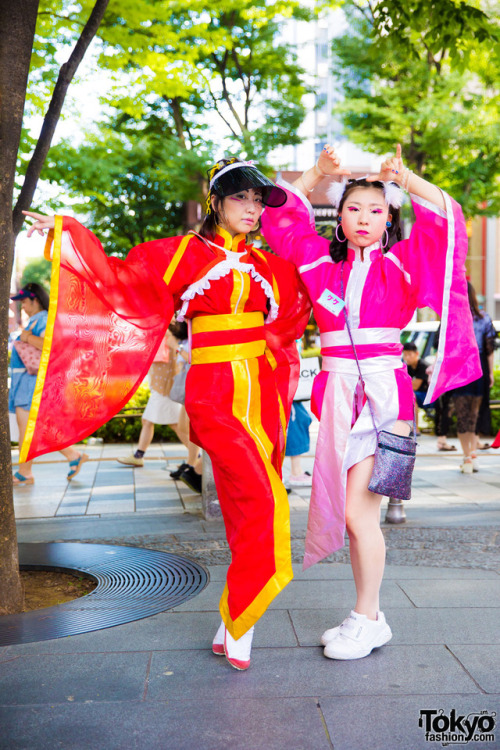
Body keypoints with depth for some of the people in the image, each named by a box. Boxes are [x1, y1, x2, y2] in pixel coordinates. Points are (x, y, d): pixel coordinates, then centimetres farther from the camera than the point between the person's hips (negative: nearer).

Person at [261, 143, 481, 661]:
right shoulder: (322, 261, 12)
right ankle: (368, 617, 21)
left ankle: (367, 619, 7)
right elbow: (282, 215, 17)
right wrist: (317, 172, 9)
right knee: (344, 510, 8)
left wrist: (405, 178, -7)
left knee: (359, 509, -9)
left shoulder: (402, 263, 4)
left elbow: (446, 220, -6)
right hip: (339, 394, 4)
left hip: (384, 392, -4)